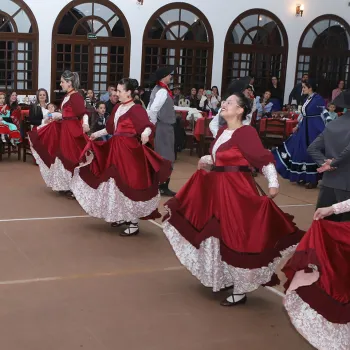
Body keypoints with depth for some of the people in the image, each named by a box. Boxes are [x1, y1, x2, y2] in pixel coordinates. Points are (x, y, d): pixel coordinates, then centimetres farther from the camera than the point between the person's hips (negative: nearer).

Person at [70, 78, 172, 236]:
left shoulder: (136, 109, -14)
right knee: (117, 184, 15)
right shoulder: (118, 108, 10)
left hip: (129, 151, -8)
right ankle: (123, 217, 30)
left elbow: (148, 126, -27)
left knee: (128, 185, -5)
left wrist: (145, 133, -48)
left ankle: (134, 223, 4)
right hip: (115, 149, 8)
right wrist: (97, 134, 31)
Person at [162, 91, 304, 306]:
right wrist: (206, 160, 8)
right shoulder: (222, 131, 10)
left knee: (236, 237, -3)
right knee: (219, 233, 19)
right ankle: (224, 278, 38)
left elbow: (264, 159, -22)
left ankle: (240, 290, 9)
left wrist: (273, 184, -31)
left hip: (236, 190, -9)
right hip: (217, 188, 9)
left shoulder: (246, 132, -16)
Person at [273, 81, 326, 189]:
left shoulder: (318, 99, -14)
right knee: (301, 151, 11)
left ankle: (313, 180, 7)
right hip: (304, 128, 9)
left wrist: (324, 132, -19)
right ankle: (304, 177, 22)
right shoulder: (307, 99, 11)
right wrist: (298, 126, 21)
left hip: (314, 128, -9)